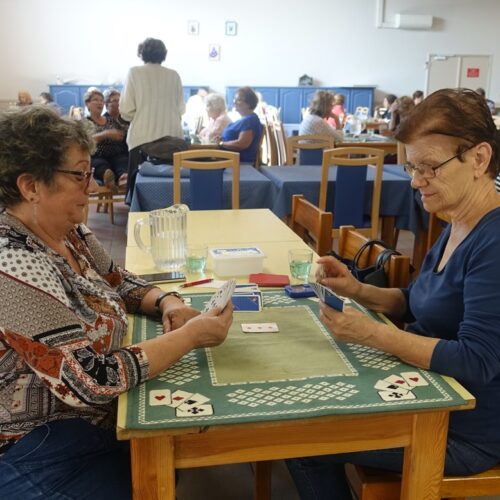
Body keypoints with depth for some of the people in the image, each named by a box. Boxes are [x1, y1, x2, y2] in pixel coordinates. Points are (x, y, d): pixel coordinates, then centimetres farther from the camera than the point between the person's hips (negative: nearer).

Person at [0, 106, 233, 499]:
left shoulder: (69, 234, -2)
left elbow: (121, 284, 13)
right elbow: (92, 380, -31)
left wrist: (167, 302, -8)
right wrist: (190, 335, -24)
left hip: (89, 416, 8)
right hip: (38, 450, -8)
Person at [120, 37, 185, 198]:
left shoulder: (135, 73, -1)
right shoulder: (174, 75, 5)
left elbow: (126, 110, -3)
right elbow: (180, 108, 10)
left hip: (143, 137, -2)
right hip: (171, 137, 2)